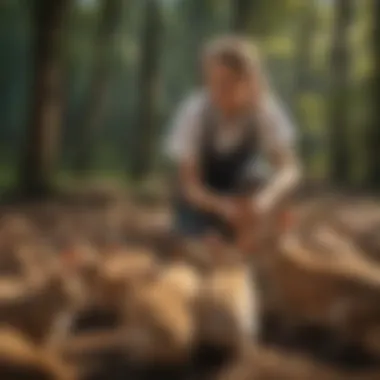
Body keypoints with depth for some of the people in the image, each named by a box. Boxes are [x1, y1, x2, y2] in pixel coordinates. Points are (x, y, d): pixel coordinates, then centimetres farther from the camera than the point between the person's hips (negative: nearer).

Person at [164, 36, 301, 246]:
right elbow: (189, 184, -30)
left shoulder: (266, 109, -27)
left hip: (243, 186, 1)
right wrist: (223, 207, -50)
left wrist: (265, 199, -56)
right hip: (202, 193, -1)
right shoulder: (194, 111, -30)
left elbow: (289, 168, -34)